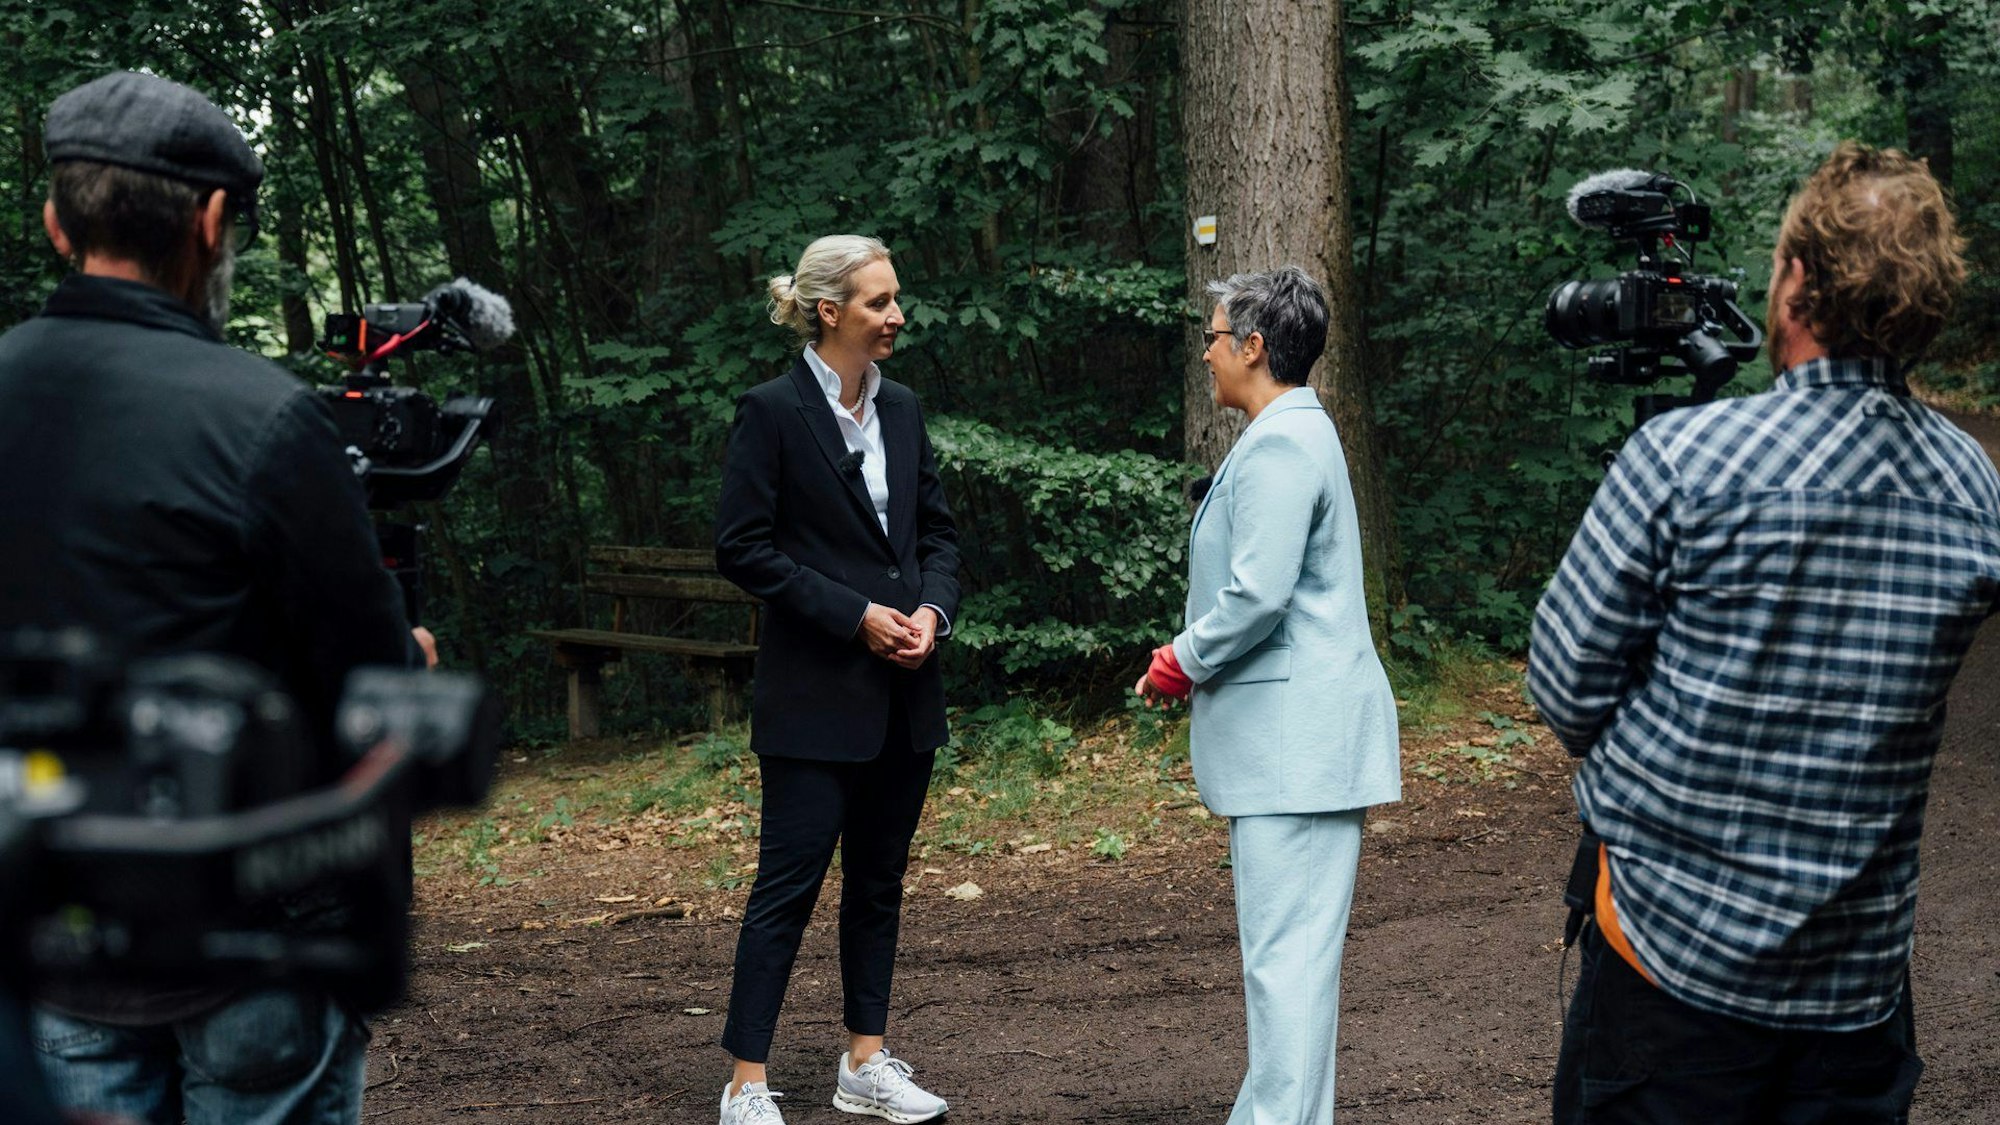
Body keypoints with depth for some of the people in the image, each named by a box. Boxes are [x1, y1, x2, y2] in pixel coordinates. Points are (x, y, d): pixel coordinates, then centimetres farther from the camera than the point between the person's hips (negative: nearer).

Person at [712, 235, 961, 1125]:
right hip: (816, 692, -7)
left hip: (902, 690, 7)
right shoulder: (772, 413, -10)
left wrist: (932, 608, -5)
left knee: (878, 878, 13)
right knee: (790, 882, -4)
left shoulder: (901, 409, 9)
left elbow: (938, 528, 15)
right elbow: (742, 549, -12)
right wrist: (856, 614, -15)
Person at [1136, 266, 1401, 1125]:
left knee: (1286, 954, -9)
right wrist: (1197, 667, 14)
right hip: (1291, 730, 11)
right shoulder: (1294, 433, 18)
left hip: (1297, 733, -11)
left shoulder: (1280, 445, -15)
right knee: (1288, 947, 16)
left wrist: (1177, 665, -8)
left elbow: (1258, 594, -22)